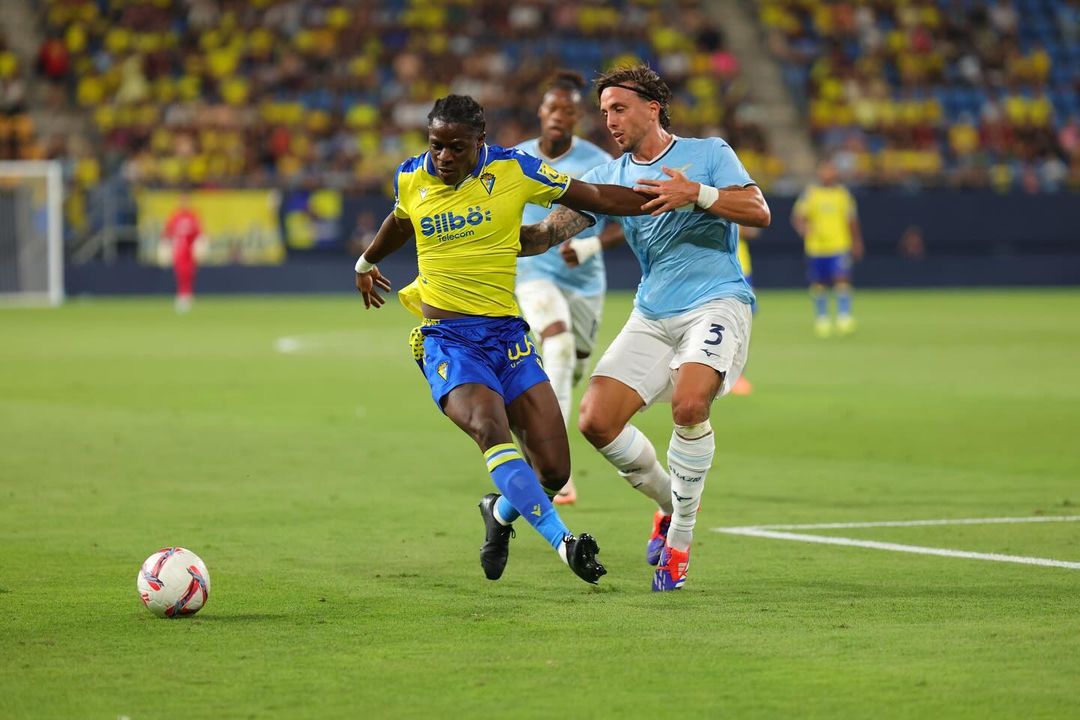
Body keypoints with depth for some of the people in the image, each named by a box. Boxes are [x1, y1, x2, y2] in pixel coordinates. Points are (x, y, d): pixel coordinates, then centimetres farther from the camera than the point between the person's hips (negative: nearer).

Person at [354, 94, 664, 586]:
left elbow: (592, 197, 4)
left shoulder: (512, 169, -3)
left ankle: (502, 514, 30)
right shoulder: (410, 179, 3)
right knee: (490, 427, -32)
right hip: (448, 340, -1)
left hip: (507, 334, 1)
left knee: (553, 470, -6)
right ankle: (563, 542, -36)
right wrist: (366, 263, 46)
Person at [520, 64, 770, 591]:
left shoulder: (708, 153, 3)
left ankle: (680, 537, -13)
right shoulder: (609, 176, 13)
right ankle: (670, 504, 15)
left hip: (716, 302, -5)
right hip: (652, 316, 5)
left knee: (689, 404, -30)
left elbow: (759, 213, -8)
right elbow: (552, 230, 6)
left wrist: (696, 194, -22)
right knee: (596, 421, -10)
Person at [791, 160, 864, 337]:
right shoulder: (810, 194, 3)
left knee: (842, 280, -16)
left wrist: (856, 243, 19)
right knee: (818, 285, 7)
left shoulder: (843, 193, 7)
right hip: (816, 247, 0)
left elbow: (852, 221, 16)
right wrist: (803, 228, -21)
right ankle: (821, 318, 22)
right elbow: (798, 216, 0)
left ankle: (844, 316, -13)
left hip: (840, 247, 0)